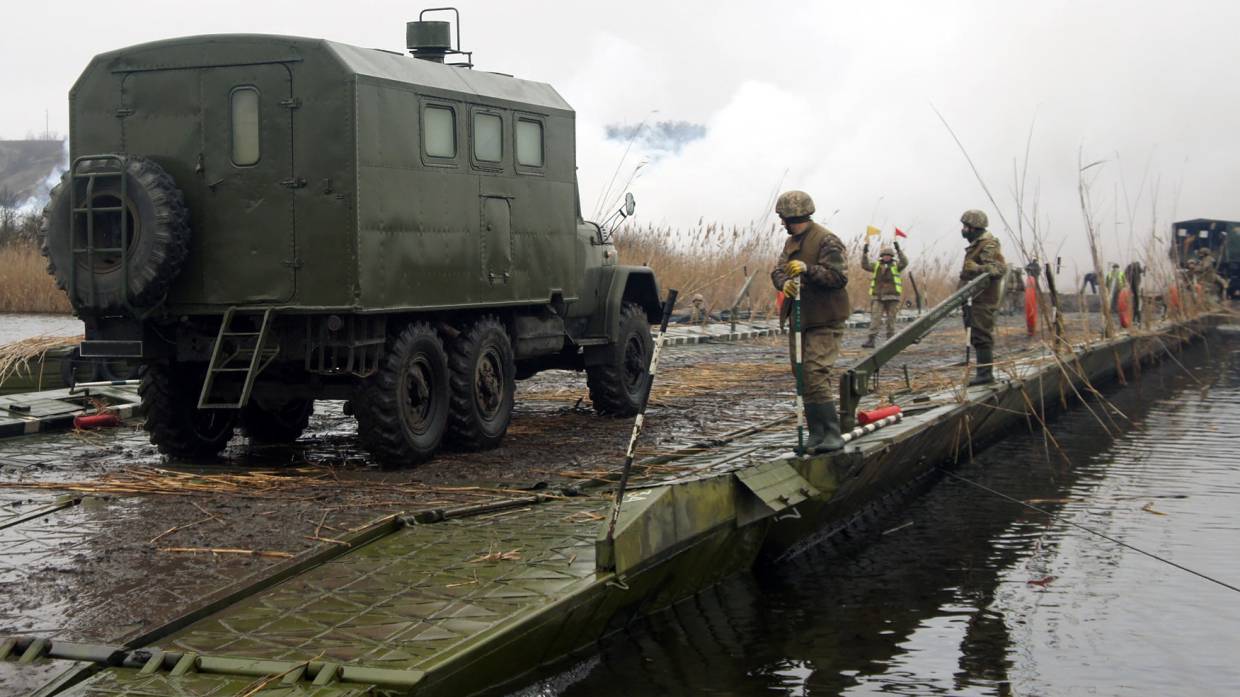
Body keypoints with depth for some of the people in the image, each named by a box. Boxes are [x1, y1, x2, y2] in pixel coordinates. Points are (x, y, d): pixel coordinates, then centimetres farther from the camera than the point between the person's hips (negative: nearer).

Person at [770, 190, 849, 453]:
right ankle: (816, 433, 16)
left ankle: (833, 434, -12)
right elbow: (778, 271, 8)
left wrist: (808, 269, -32)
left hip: (824, 321, -9)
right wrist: (784, 282, -15)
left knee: (815, 375, -17)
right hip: (799, 319, 9)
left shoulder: (826, 241, -12)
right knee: (803, 378, 9)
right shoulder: (791, 242, 16)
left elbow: (839, 277, -20)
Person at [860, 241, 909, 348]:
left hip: (892, 297, -1)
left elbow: (904, 263, -12)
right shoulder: (876, 266, 13)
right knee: (875, 318, -8)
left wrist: (899, 250, -21)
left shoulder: (896, 266, 7)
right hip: (878, 297, 1)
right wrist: (865, 253, -11)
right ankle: (871, 340, -12)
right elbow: (865, 266, 1)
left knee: (891, 320, 3)